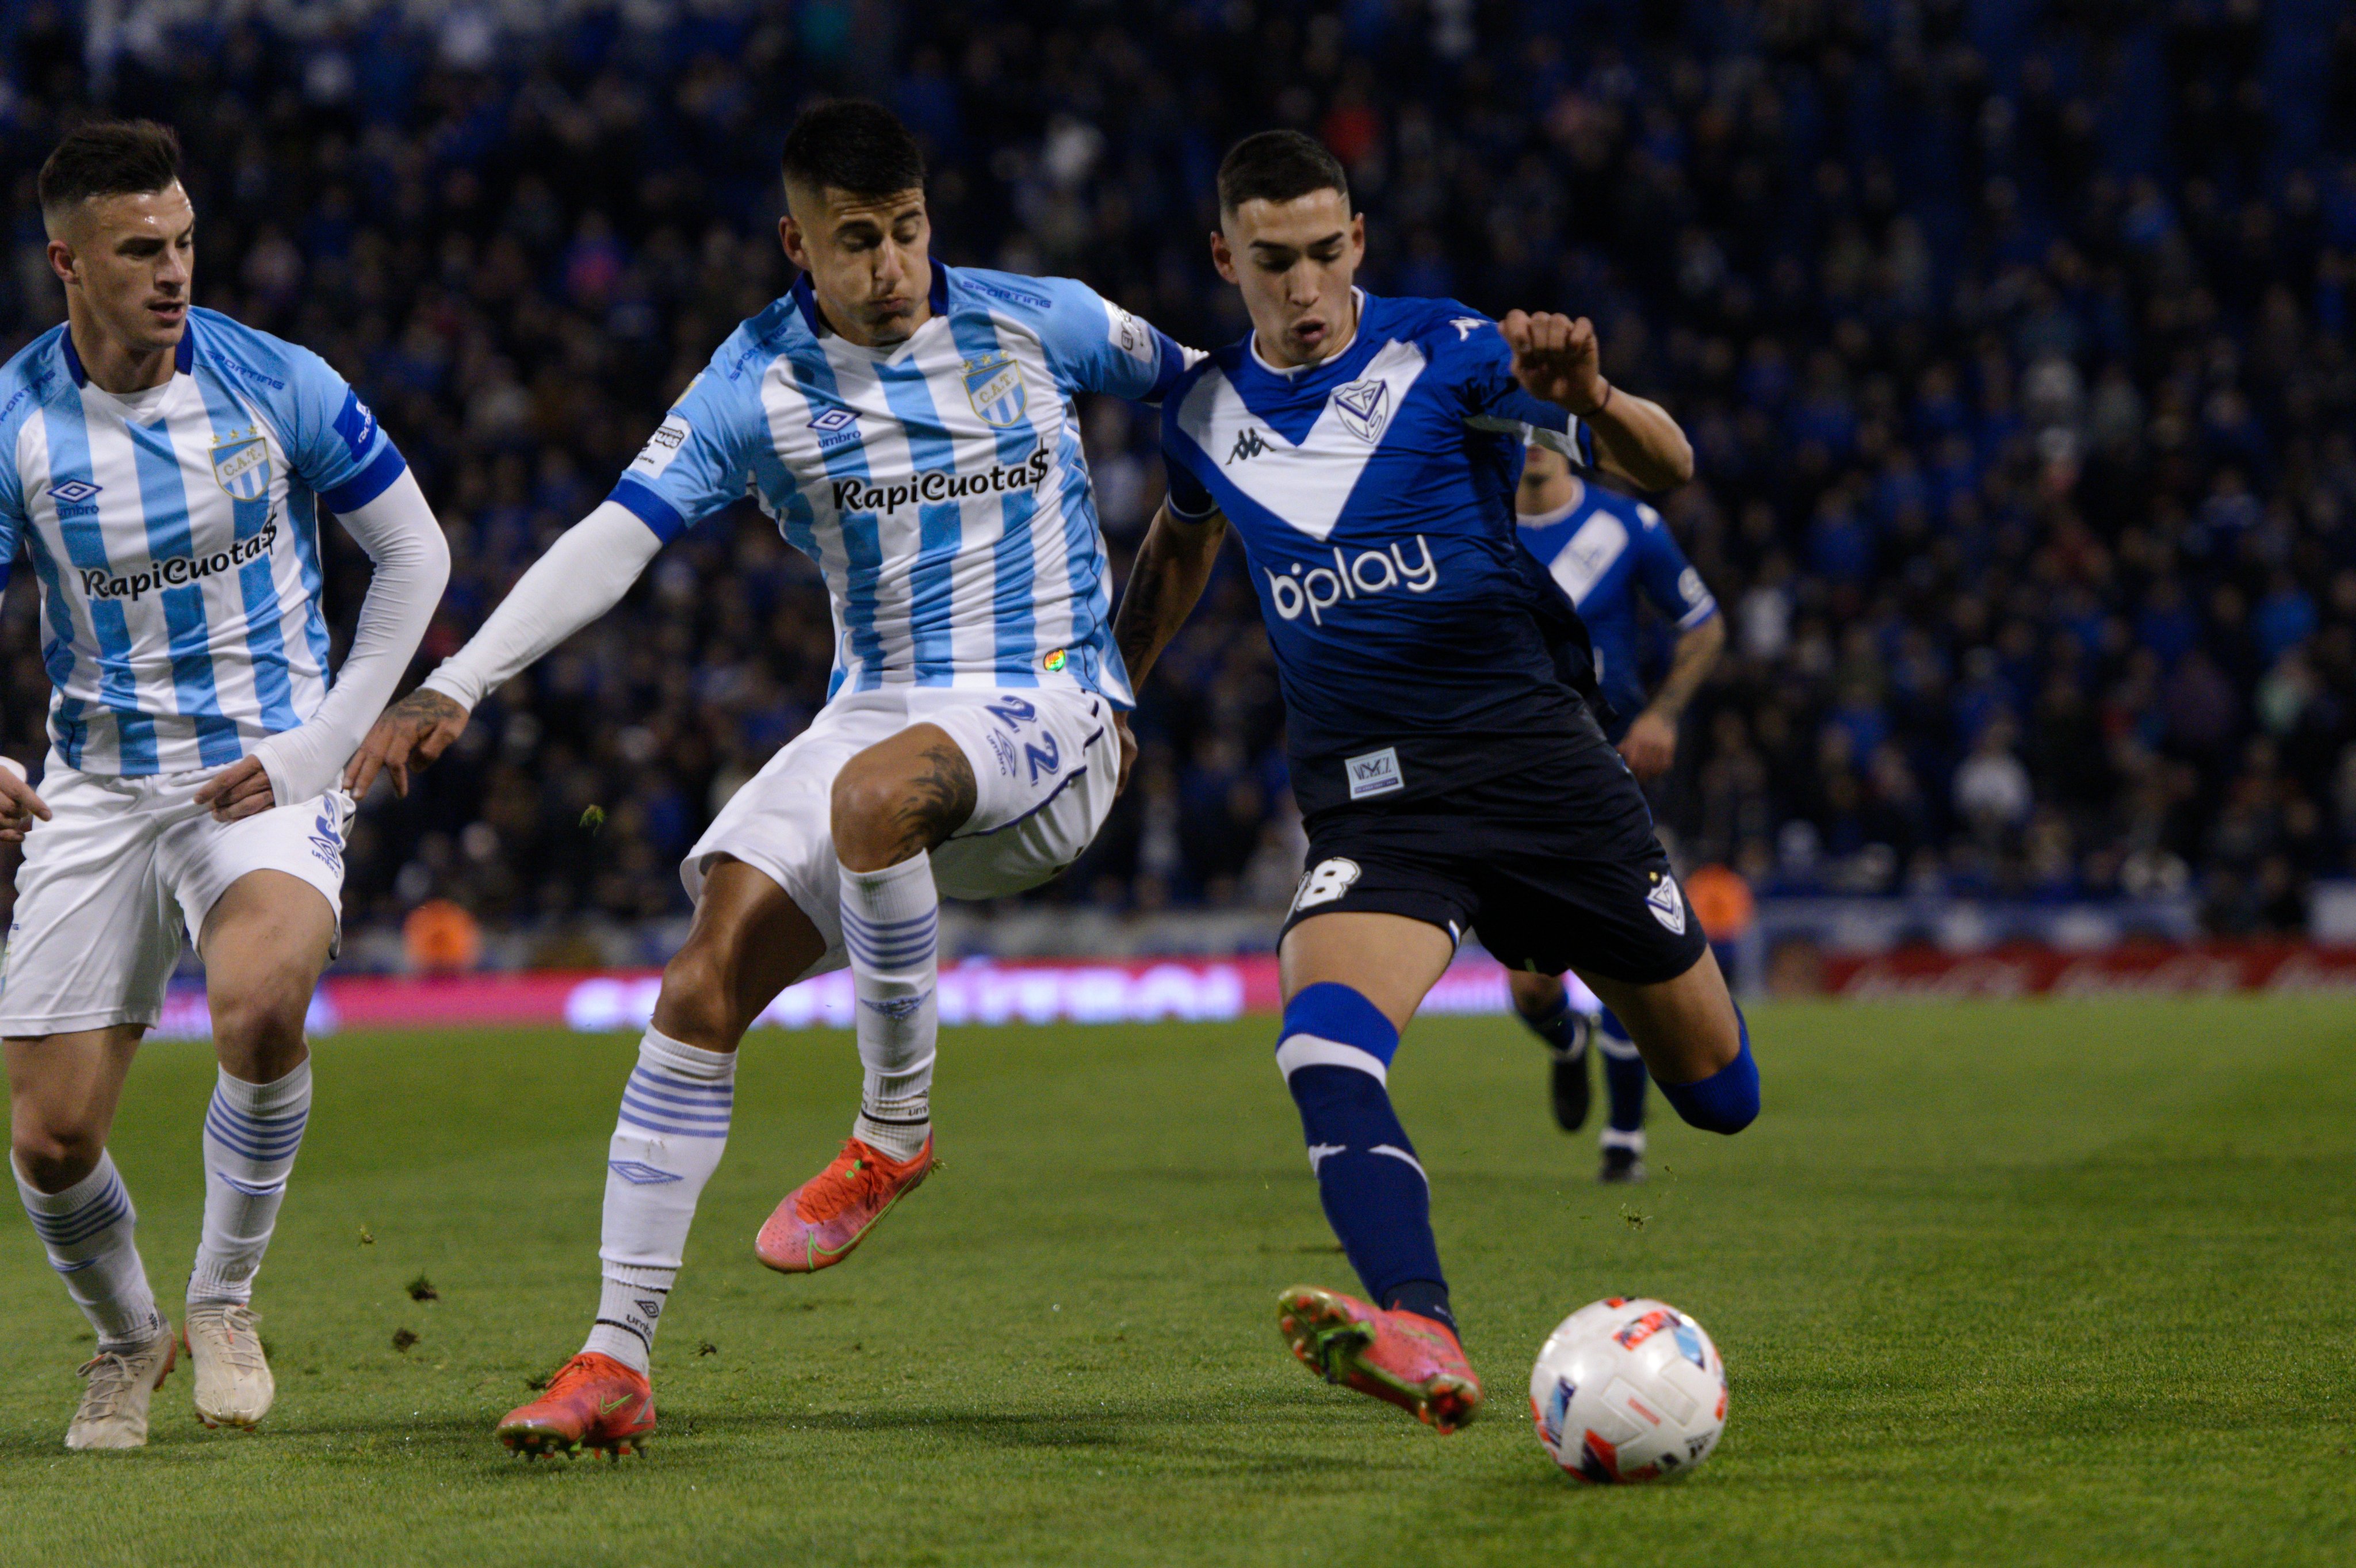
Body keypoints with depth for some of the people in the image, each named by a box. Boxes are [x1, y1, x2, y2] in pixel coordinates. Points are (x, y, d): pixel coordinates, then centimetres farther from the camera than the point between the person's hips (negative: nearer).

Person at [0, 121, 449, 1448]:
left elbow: (417, 555, 2)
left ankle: (225, 1300, -8)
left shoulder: (280, 386, -8)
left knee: (261, 1007, -33)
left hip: (265, 776, -2)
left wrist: (319, 744, -5)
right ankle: (127, 1337, 30)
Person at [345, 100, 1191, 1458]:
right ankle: (618, 1359, -9)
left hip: (1048, 711, -3)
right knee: (707, 982, -13)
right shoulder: (756, 388, -2)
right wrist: (455, 688, -20)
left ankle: (897, 1126, -16)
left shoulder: (1040, 323, -3)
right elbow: (614, 540, -10)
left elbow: (1206, 391, 14)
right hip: (880, 714, 3)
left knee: (874, 791, -38)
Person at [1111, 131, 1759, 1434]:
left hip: (1527, 751, -1)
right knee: (1322, 1040, -31)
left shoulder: (1443, 353, -6)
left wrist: (1590, 403, -33)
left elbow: (1668, 472, -12)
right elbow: (1178, 550, 30)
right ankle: (1423, 1345, -46)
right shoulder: (1205, 410, 6)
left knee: (1719, 1095, 8)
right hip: (1366, 798, 1)